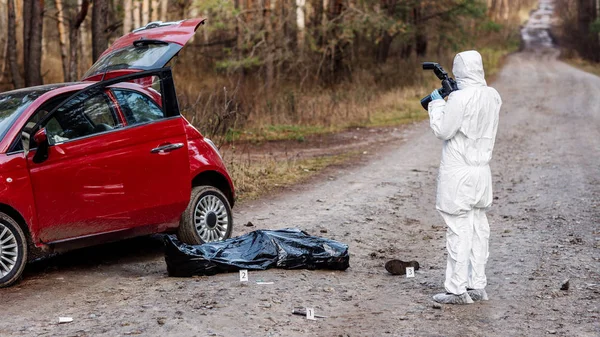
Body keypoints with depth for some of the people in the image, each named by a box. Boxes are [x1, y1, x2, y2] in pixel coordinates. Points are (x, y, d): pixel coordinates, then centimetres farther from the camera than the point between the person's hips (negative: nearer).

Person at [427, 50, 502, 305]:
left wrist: (437, 103, 0)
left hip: (458, 174, -7)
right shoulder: (493, 96, 4)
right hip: (482, 172, 7)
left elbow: (442, 131, -13)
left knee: (458, 231, -3)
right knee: (478, 228, 13)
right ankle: (477, 286, 20)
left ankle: (457, 290, 2)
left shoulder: (460, 98, -19)